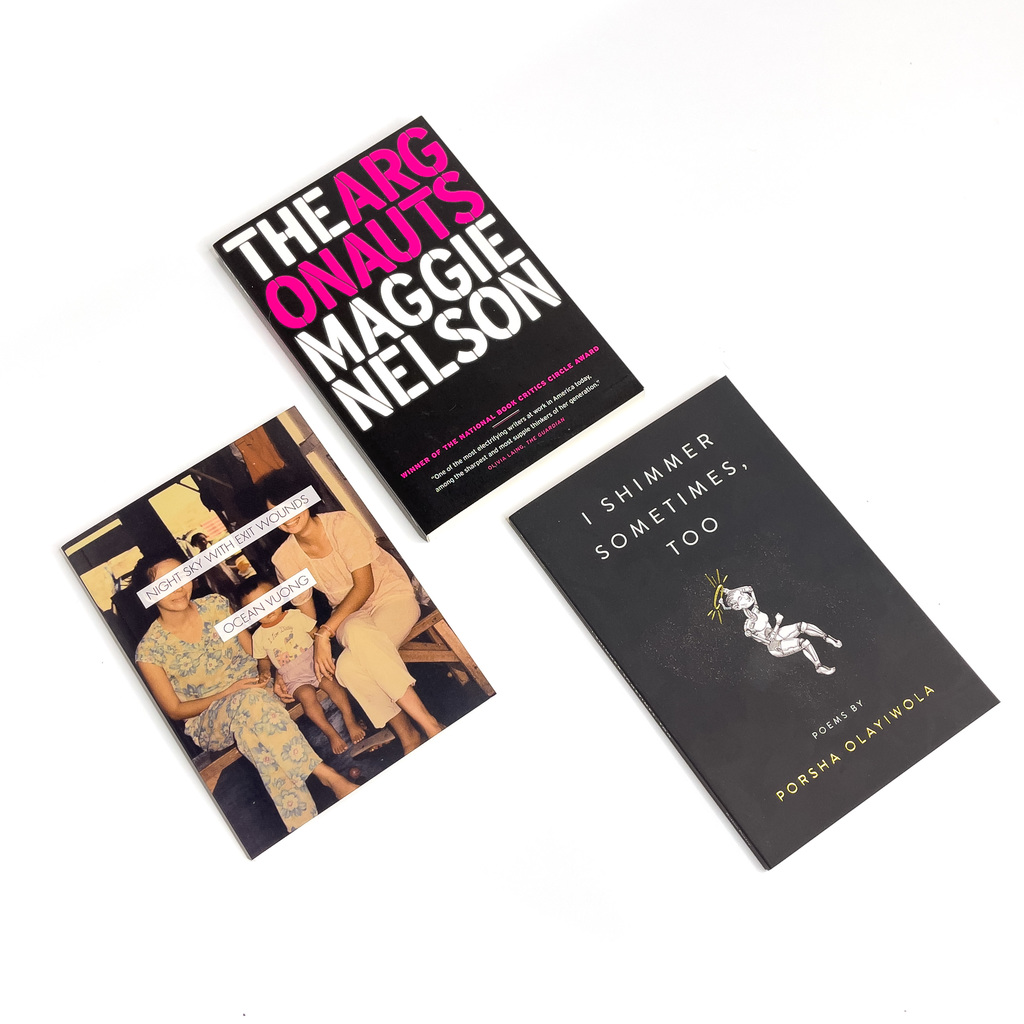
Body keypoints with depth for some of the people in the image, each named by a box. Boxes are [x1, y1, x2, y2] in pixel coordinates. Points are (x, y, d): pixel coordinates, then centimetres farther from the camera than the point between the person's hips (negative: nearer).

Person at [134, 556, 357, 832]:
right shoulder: (149, 651, -8)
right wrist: (228, 692, -17)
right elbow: (175, 710, -4)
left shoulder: (216, 605, 1)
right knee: (250, 702, -38)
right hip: (208, 720, -3)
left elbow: (254, 652, 9)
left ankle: (304, 826, -37)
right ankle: (328, 775, -39)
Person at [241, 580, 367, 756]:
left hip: (313, 661, 0)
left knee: (330, 682, -29)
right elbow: (263, 660, 19)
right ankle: (331, 733, -24)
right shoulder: (259, 636, 8)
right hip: (293, 678, 0)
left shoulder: (296, 616, 5)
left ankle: (351, 722, -24)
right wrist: (264, 672, -2)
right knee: (306, 694, -30)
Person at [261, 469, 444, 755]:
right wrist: (318, 645, -14)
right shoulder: (284, 559, -4)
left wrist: (326, 631, -24)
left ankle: (428, 723, -33)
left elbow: (364, 585, -18)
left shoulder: (342, 524, -16)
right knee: (347, 669, -33)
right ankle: (406, 734, -22)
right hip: (349, 616, 3)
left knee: (363, 637, -38)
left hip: (392, 595, -3)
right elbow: (306, 613, 5)